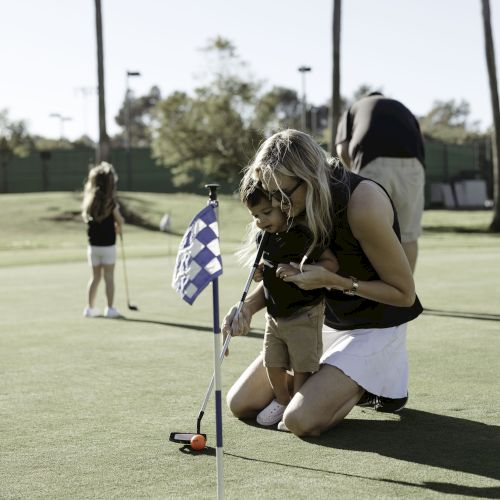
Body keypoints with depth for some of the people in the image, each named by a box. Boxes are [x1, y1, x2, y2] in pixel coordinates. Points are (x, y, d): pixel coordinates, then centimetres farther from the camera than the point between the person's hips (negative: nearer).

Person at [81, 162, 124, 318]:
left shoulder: (89, 202, -1)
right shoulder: (110, 203, -14)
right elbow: (120, 221, -5)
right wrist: (117, 227, 19)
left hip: (93, 245, 4)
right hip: (108, 245, -4)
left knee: (95, 277, 14)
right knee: (109, 277, 3)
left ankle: (90, 307, 15)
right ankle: (110, 308, 4)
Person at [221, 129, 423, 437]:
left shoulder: (363, 203, -30)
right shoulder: (295, 205, -10)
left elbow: (405, 293, -21)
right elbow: (281, 273, 5)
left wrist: (333, 281, -28)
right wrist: (248, 305, -16)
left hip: (375, 327, -7)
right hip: (321, 321, 7)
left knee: (301, 419, -25)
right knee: (240, 404, 3)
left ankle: (374, 382, 5)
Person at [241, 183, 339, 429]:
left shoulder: (302, 234, -19)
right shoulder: (262, 236, 4)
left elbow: (331, 263, -19)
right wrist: (259, 273, 0)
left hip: (304, 312, -7)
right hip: (274, 313, 7)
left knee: (302, 364, -1)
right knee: (272, 362, 13)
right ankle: (282, 401, 34)